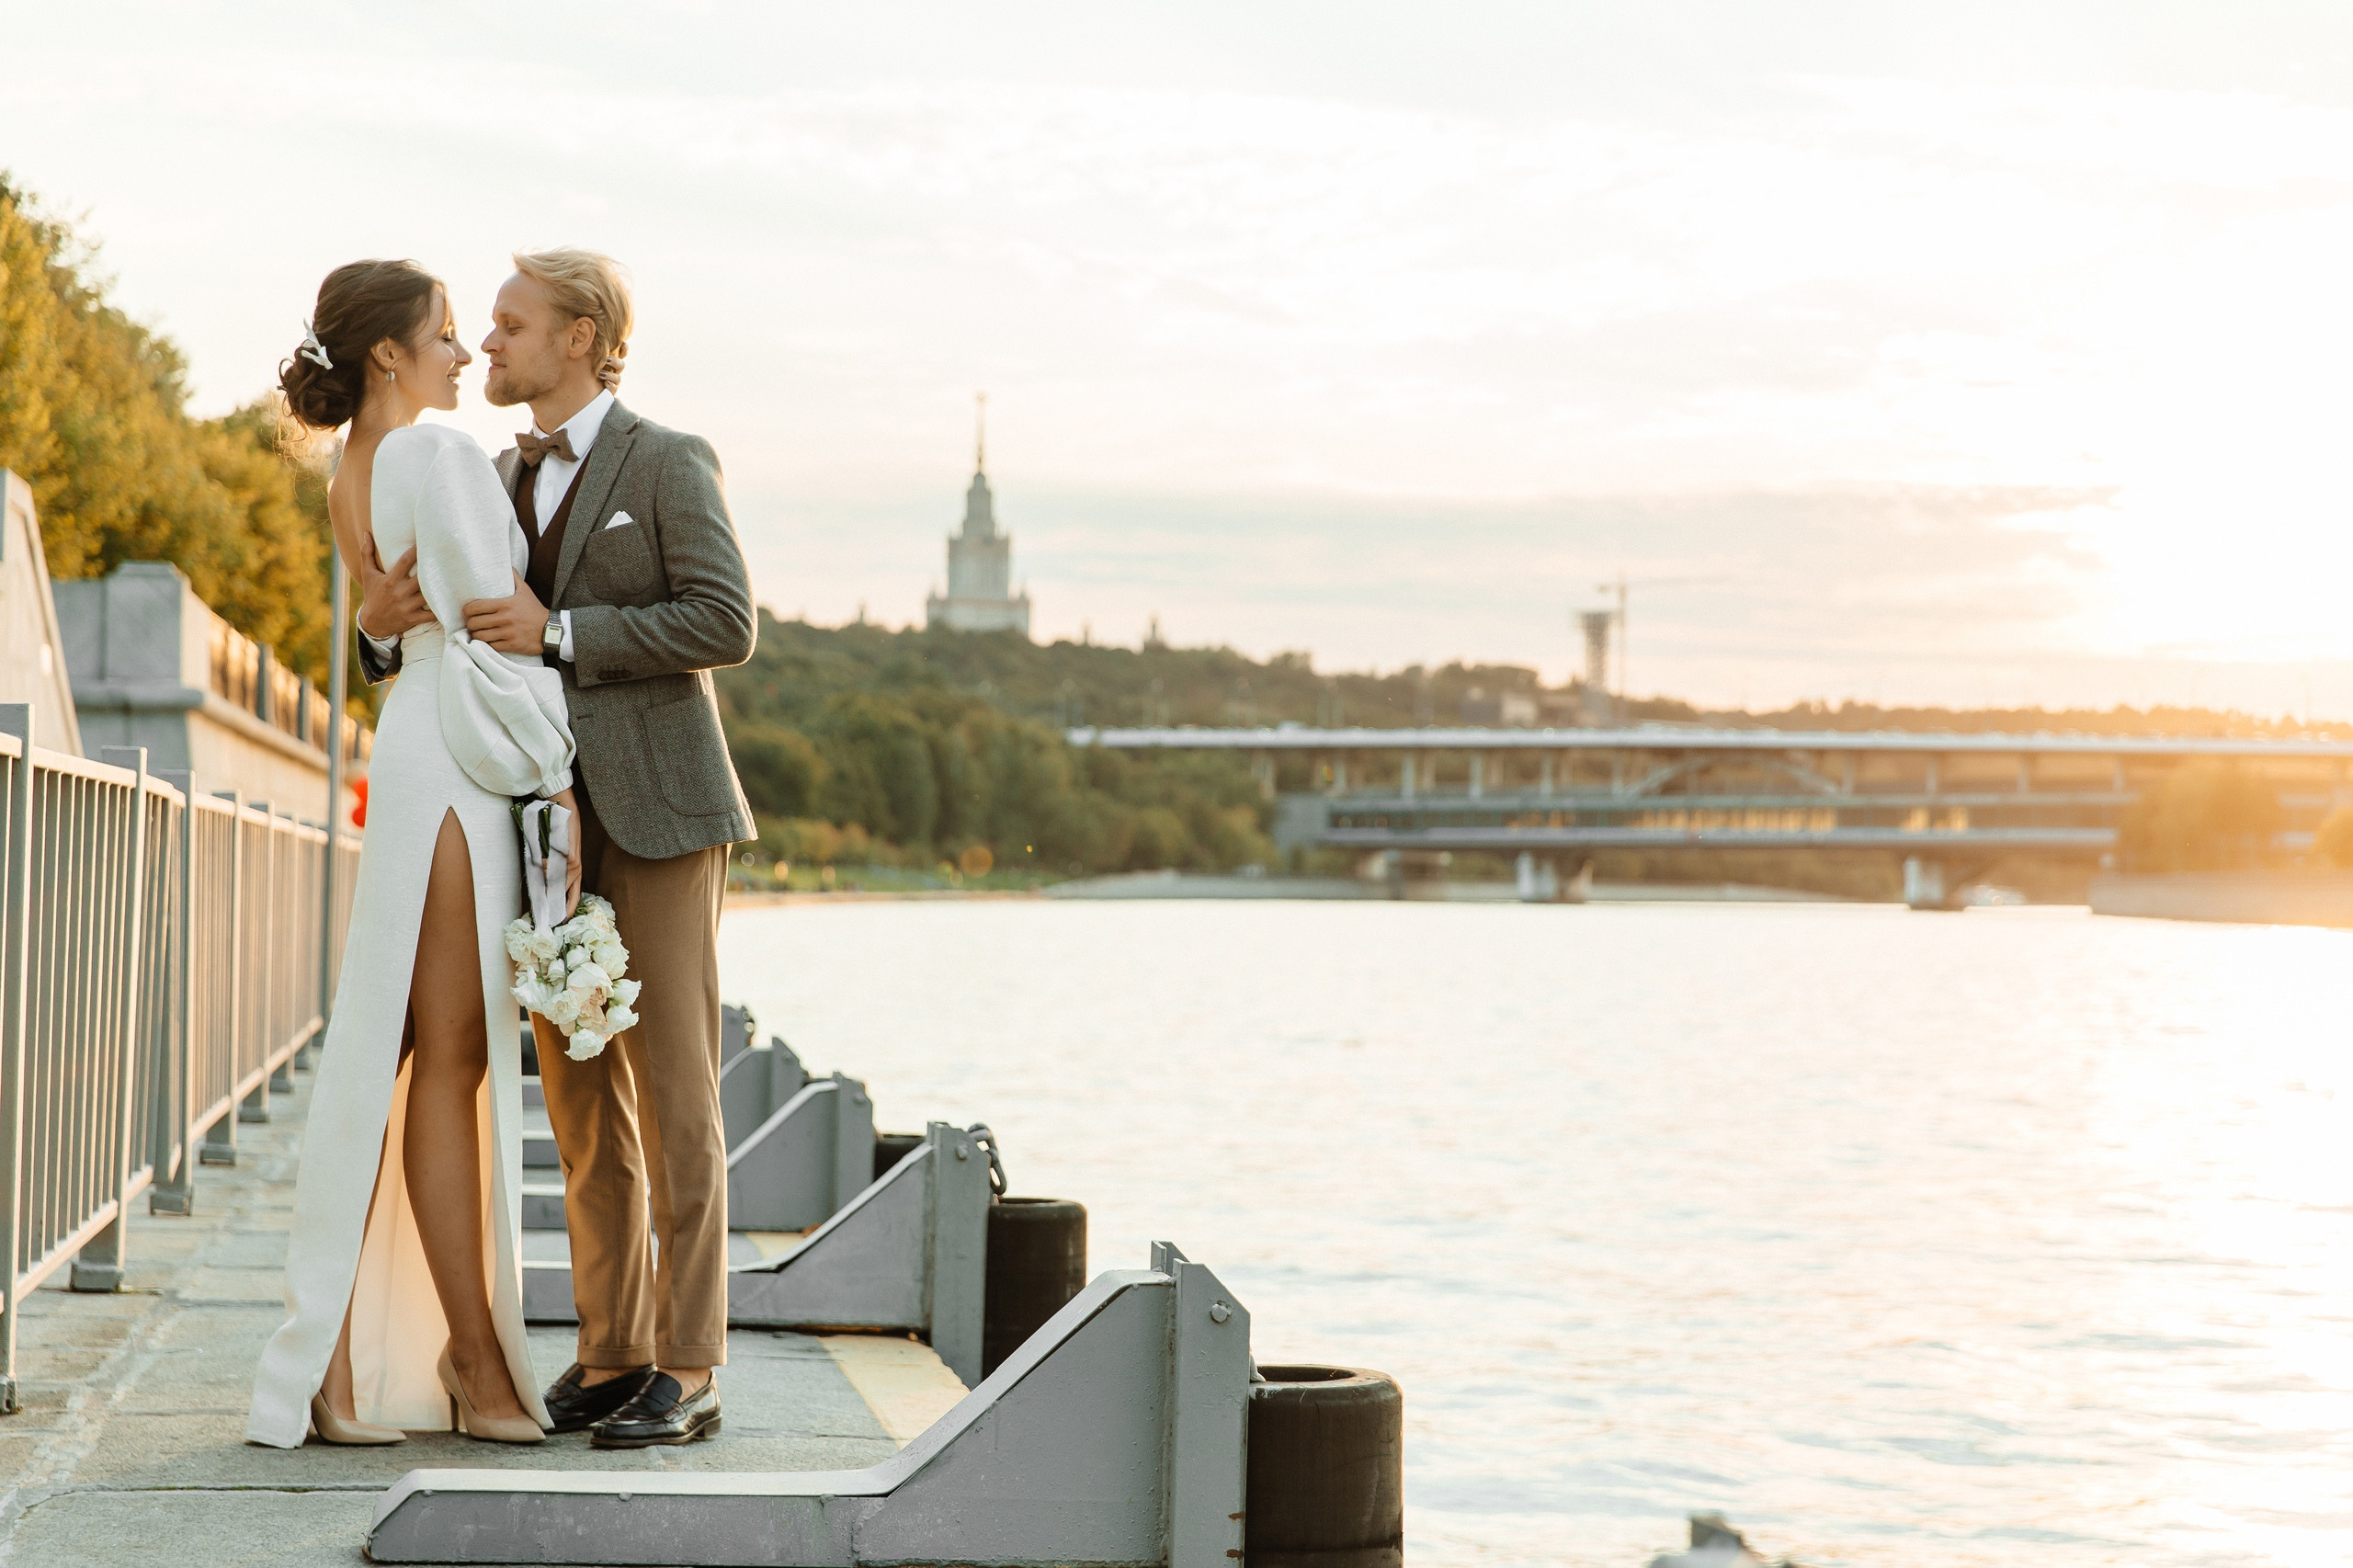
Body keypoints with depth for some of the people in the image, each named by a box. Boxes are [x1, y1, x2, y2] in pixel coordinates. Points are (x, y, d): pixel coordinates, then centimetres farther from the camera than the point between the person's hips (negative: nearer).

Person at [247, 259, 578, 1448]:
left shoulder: (351, 479, 17)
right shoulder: (440, 456, -11)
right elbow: (491, 629, -14)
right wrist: (553, 773, -10)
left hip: (416, 752, 9)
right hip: (462, 757, -9)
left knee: (390, 1056, 9)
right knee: (450, 1058, -5)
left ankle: (340, 1361, 11)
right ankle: (475, 1361, 0)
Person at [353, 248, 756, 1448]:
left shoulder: (669, 464, -5)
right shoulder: (497, 483, 15)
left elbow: (725, 626, -15)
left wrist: (560, 632, -19)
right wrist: (384, 622, -9)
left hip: (657, 817, -6)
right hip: (547, 820, 6)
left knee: (673, 1098, -6)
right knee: (584, 1102, 6)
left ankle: (686, 1371, -3)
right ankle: (609, 1359, 11)